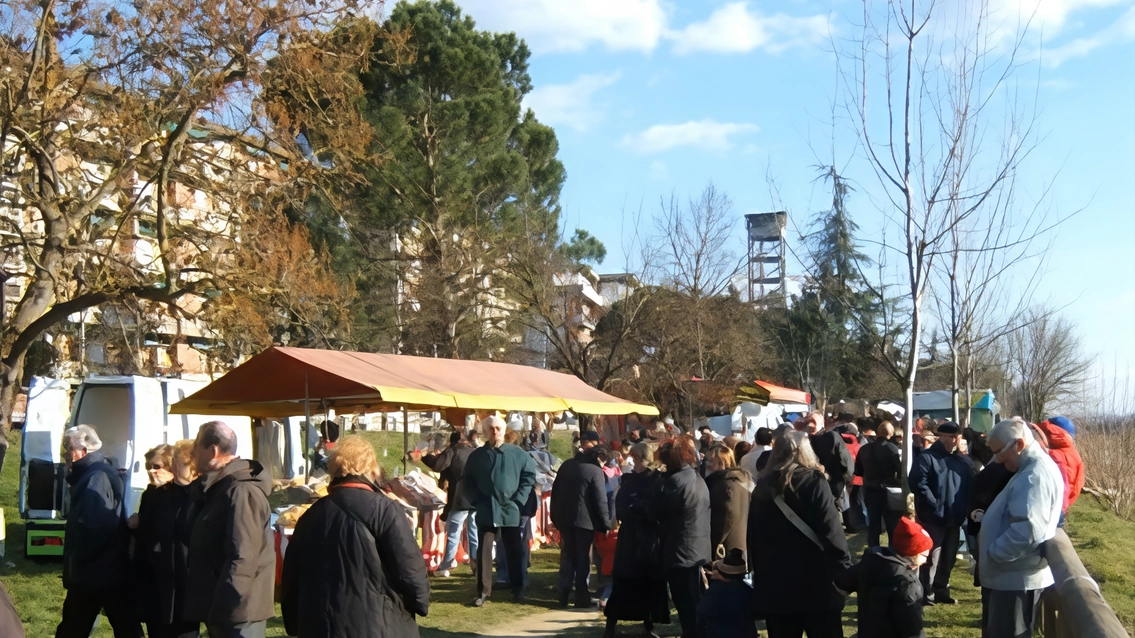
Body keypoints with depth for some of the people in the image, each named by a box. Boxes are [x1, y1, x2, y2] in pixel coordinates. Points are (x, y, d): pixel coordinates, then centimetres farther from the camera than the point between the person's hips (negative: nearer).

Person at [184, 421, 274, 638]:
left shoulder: (240, 491, -18)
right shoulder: (221, 487, 16)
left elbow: (241, 558, -25)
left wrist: (225, 608, -25)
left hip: (236, 610, -11)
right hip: (222, 607, 11)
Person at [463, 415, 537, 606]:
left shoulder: (518, 454, -3)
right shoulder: (477, 456, 3)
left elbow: (530, 475, 0)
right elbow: (467, 482, 10)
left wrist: (519, 500, -7)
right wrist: (476, 501, -2)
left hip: (511, 511, -1)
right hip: (486, 511, 1)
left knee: (515, 552, 9)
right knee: (484, 552, 5)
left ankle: (518, 589, 23)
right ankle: (483, 591, 14)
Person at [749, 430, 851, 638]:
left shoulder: (762, 488, 6)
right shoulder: (814, 483, -6)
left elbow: (753, 539, 8)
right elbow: (832, 533, -14)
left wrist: (759, 579, 13)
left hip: (774, 588, 4)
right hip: (816, 586, -4)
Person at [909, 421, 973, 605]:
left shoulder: (964, 461, 12)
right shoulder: (927, 458, -8)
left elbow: (970, 487, 16)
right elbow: (919, 484, -16)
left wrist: (965, 509, 3)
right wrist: (935, 507, -17)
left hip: (955, 518, 6)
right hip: (934, 518, -6)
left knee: (949, 557, 14)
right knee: (932, 556, -4)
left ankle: (941, 590, 25)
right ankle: (927, 593, 5)